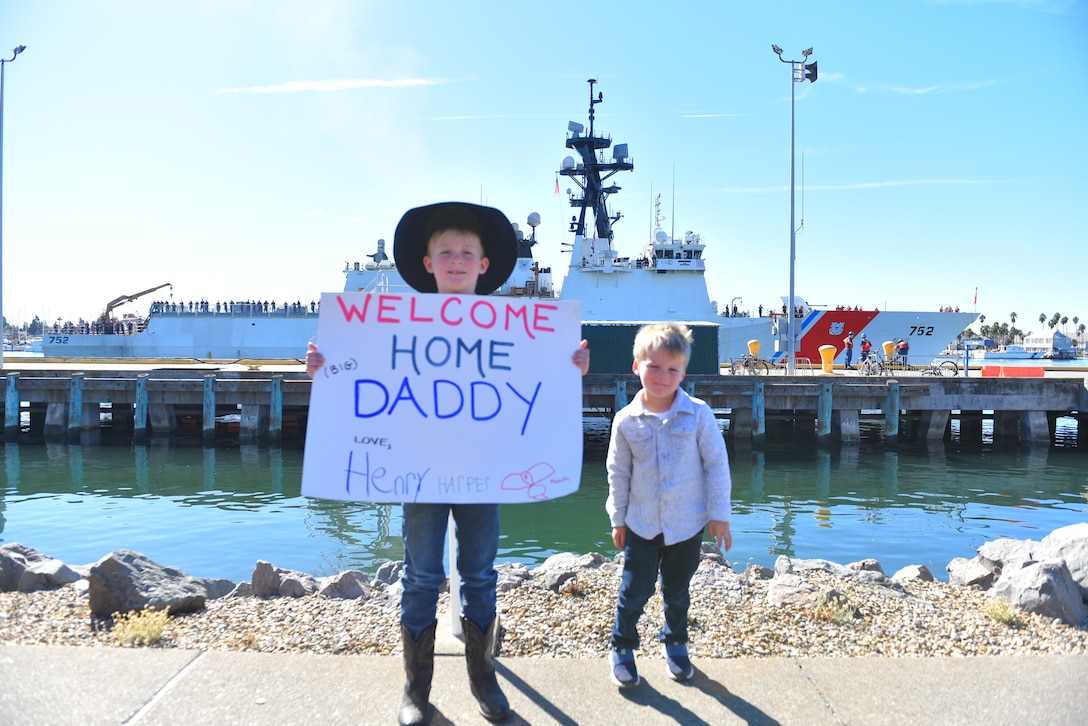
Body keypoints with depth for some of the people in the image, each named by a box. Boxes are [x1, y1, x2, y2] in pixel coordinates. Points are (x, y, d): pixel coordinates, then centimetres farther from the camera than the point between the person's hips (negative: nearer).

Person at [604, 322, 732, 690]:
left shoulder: (698, 414, -12)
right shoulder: (626, 420, -8)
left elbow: (717, 464, -5)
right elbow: (618, 473, 2)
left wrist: (719, 515, -4)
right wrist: (617, 519, 6)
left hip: (687, 523, 0)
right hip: (641, 524, 0)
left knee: (677, 592, 17)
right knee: (634, 591, 6)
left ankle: (675, 643, 41)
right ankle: (622, 648, 29)